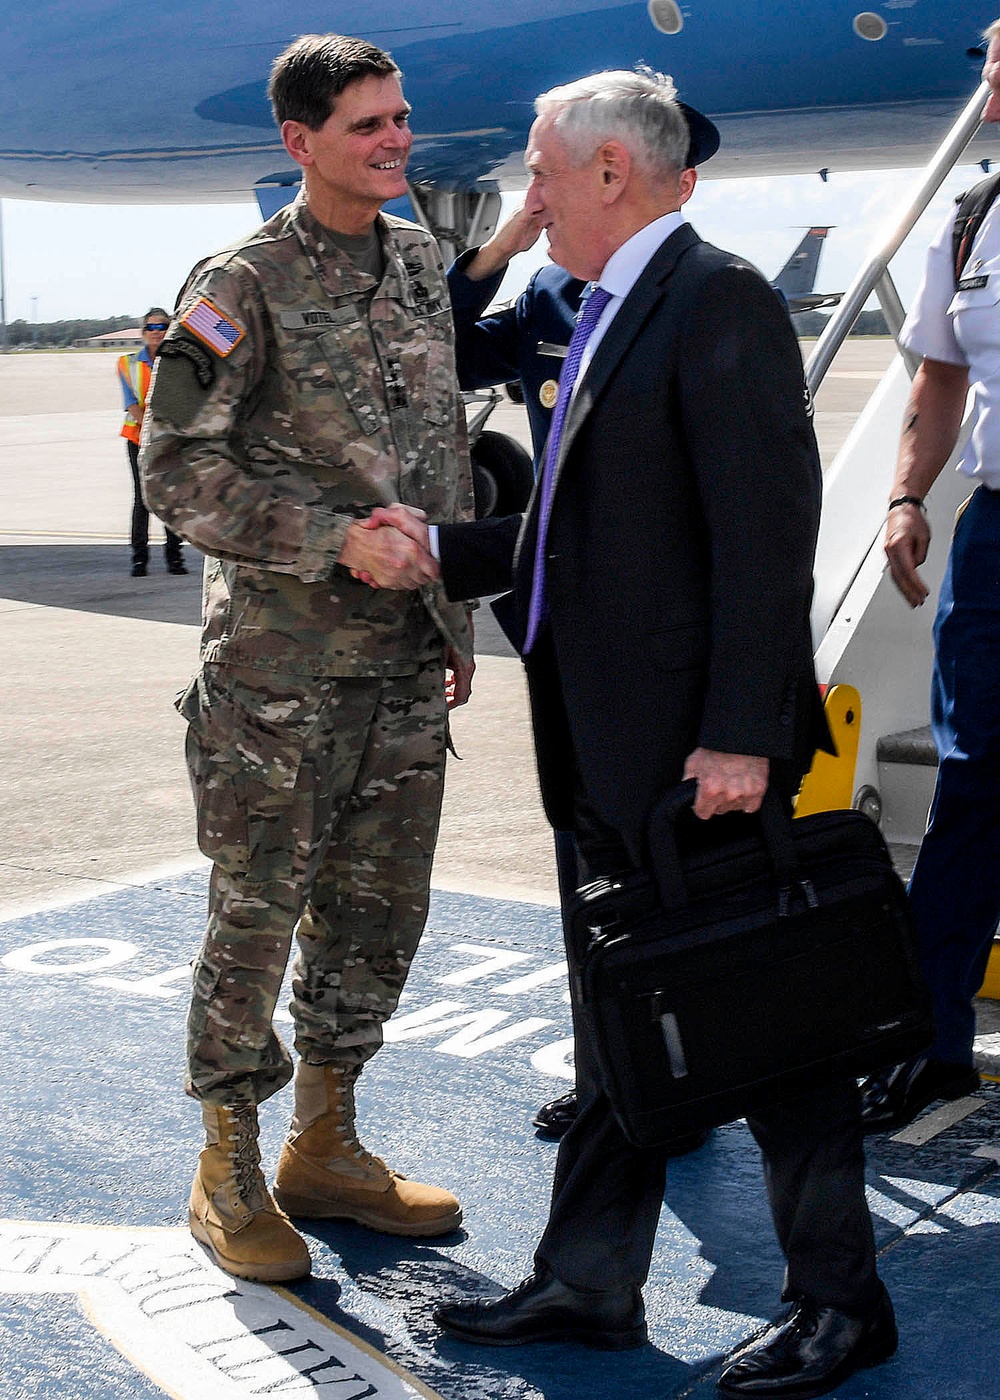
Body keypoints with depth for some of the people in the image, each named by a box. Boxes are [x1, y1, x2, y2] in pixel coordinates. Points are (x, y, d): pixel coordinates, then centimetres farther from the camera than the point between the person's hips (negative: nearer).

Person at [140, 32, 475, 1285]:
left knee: (378, 911, 12)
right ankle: (229, 1169, 17)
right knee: (257, 912, 2)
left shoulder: (419, 264, 11)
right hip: (280, 664, -6)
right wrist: (339, 542, -20)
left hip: (406, 663, 6)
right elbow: (178, 469, -12)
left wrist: (456, 616, 17)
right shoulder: (244, 286, -9)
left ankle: (324, 1148, 27)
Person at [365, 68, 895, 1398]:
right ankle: (589, 1284, 28)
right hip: (615, 746, 10)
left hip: (702, 746, -9)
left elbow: (766, 531, -20)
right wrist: (441, 548, 16)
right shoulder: (611, 316, 17)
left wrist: (739, 734, -24)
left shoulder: (720, 301, -13)